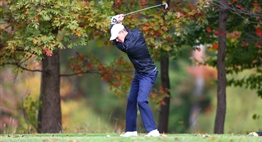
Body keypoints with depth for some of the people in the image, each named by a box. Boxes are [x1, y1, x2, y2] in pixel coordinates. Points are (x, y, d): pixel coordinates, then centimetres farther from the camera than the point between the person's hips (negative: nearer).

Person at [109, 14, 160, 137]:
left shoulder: (129, 47, -30)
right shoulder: (136, 33, -10)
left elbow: (116, 42, -11)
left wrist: (115, 22, -4)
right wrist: (117, 22, -1)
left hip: (148, 75, -10)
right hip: (139, 73, 10)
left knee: (141, 100, -21)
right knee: (131, 100, 9)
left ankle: (153, 130, -22)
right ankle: (131, 130, 15)